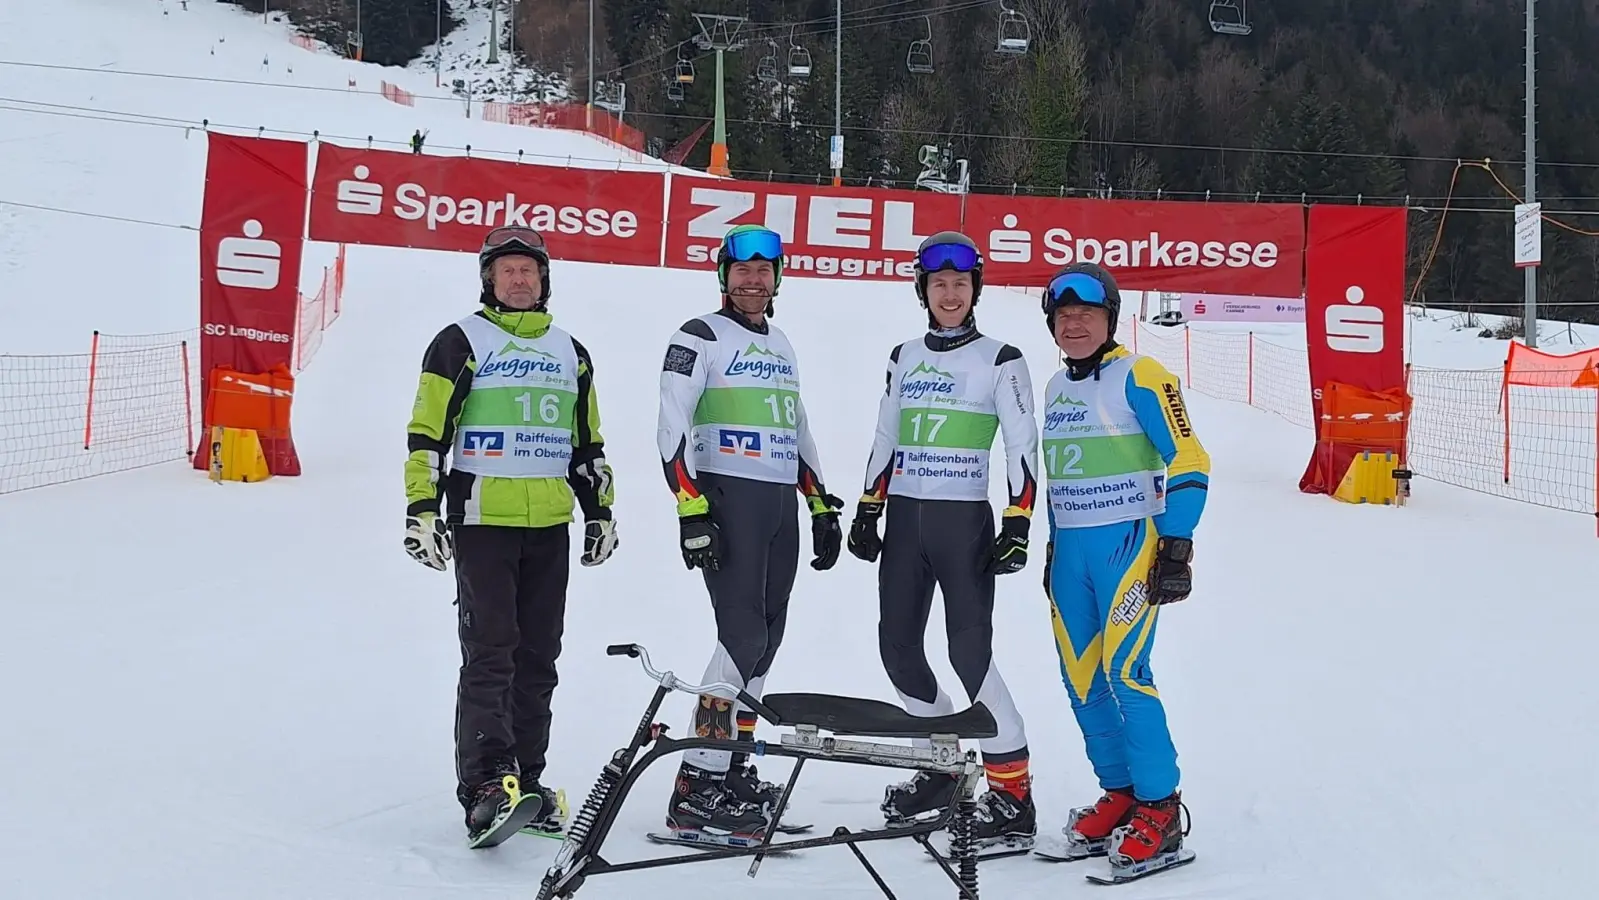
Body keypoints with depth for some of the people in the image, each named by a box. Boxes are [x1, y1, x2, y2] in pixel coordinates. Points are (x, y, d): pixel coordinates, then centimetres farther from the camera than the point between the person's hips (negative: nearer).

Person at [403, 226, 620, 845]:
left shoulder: (571, 354, 18)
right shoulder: (460, 343, 2)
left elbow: (588, 445, 23)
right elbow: (427, 434, -2)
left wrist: (601, 510, 18)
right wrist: (422, 509, -9)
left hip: (550, 526, 5)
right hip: (482, 520, -5)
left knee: (538, 658, 6)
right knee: (489, 653, -11)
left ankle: (526, 779, 12)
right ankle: (485, 784, -14)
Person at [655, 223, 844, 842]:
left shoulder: (780, 346, 21)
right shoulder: (701, 337, -2)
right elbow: (672, 430, -9)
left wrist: (822, 507, 21)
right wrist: (691, 512, -18)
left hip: (782, 505, 8)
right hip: (726, 498, -7)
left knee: (766, 638, 6)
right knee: (744, 635, -15)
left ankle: (734, 770, 15)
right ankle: (697, 788, -14)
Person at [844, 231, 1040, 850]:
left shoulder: (1000, 361, -2)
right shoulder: (905, 357, 13)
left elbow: (1023, 447, -5)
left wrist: (1017, 527, -12)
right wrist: (868, 512, 12)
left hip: (965, 522, -6)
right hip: (905, 520, 6)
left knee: (970, 653, -12)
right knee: (898, 647, 7)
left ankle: (1013, 797, -5)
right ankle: (942, 768, 25)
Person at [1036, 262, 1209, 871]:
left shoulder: (1137, 377, -8)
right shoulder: (1056, 389, 15)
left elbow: (1189, 462, -12)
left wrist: (1175, 546, -16)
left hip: (1128, 541, -7)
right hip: (1069, 549, 7)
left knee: (1124, 674, -12)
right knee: (1081, 679, 6)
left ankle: (1159, 810, -2)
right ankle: (1119, 793, 18)